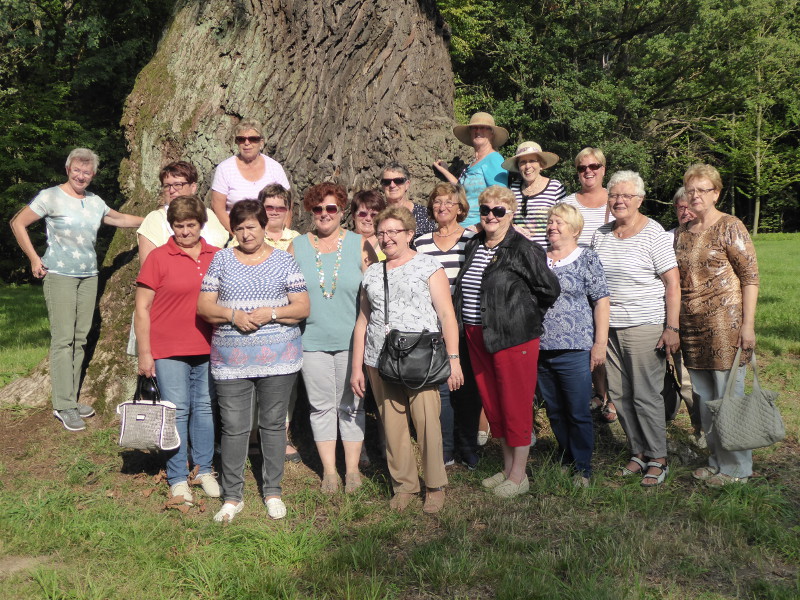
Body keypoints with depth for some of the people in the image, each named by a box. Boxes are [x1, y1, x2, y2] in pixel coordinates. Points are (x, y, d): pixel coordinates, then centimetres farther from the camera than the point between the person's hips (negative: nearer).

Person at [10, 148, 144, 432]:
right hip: (60, 276, -5)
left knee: (80, 338, 6)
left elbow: (120, 219, 27)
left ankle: (71, 399, 16)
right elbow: (18, 223, 0)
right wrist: (34, 258, -4)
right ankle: (63, 406, -2)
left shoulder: (95, 201, 11)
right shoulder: (51, 197, -4)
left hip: (89, 276, 6)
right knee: (63, 339, -7)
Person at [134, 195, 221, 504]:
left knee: (205, 408, 11)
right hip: (169, 351, -3)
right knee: (177, 412, 3)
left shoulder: (217, 257, 6)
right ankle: (177, 478, 16)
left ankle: (204, 470, 26)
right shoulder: (158, 258, -3)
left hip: (208, 349, 3)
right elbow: (142, 308, -3)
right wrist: (144, 353, -7)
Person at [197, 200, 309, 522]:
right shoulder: (221, 260, 9)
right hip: (231, 359, 1)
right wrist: (233, 316, -12)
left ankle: (273, 492, 22)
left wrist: (271, 314, -14)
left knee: (273, 423, 7)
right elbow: (204, 306, 5)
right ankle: (232, 496, 15)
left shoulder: (283, 260, 6)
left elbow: (303, 307, 2)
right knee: (234, 427, 1)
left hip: (278, 355, 0)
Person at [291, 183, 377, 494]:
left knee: (351, 406, 7)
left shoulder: (359, 245, 1)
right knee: (321, 406, 7)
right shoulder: (298, 246, 6)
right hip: (312, 340, 2)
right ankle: (329, 470, 19)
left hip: (351, 340, -1)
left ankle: (352, 468, 19)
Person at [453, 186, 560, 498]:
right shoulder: (473, 246, 10)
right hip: (477, 337, 7)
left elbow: (549, 289, -11)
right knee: (492, 404, 15)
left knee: (515, 405, 2)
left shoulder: (523, 249, -11)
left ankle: (519, 476, 16)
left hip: (513, 338, -7)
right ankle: (507, 468, 30)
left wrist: (525, 317, 0)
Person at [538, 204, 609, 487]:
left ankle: (583, 469, 16)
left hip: (575, 350, -4)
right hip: (540, 349, 5)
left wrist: (600, 343, -10)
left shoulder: (586, 258, -1)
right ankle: (566, 461, 30)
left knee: (578, 413, 2)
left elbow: (601, 302, -4)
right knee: (554, 411, 13)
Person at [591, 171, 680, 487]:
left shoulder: (654, 234, -7)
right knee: (619, 394, 10)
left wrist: (672, 328, -14)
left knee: (646, 396, -2)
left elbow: (672, 284, -9)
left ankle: (657, 459, 14)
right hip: (608, 327, 6)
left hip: (644, 326, -6)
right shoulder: (601, 234, 9)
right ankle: (639, 452, 25)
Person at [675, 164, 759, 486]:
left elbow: (751, 277, -8)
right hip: (691, 326, 6)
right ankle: (716, 460, 27)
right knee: (703, 397, 13)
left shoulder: (730, 227, -5)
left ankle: (736, 467, 14)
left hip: (724, 323, -6)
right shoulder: (682, 232, 13)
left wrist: (748, 324, -14)